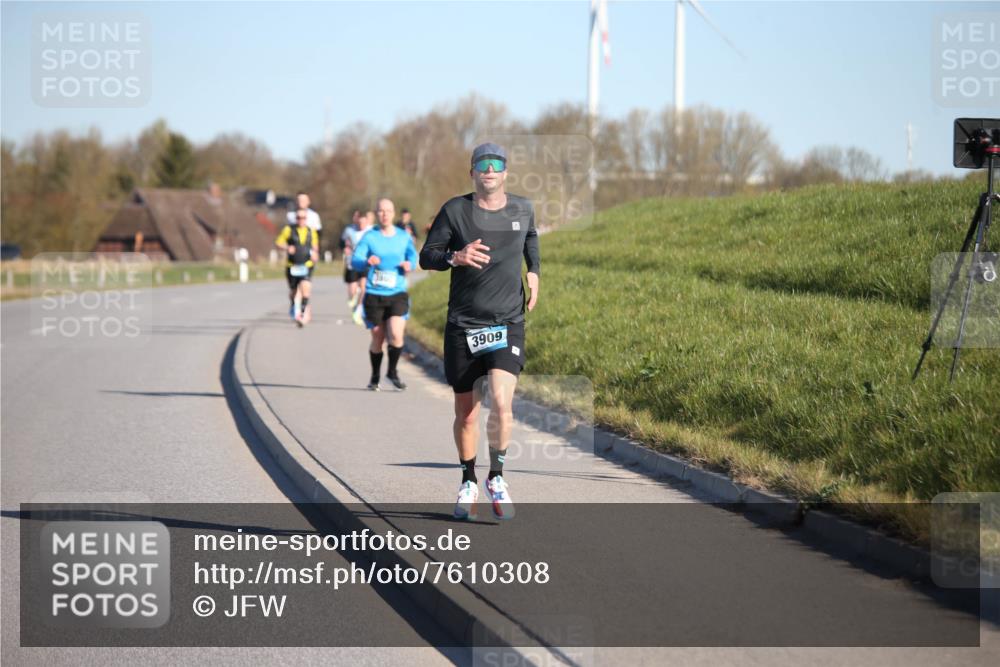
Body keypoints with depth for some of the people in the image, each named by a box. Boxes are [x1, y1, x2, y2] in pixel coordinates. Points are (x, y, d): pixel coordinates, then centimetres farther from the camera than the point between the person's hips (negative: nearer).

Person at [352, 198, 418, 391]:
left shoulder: (404, 237, 7)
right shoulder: (369, 237, 0)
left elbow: (413, 256, 13)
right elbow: (355, 260, -9)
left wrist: (409, 264, -11)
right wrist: (367, 262, -32)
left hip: (397, 294, 1)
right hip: (374, 295, -1)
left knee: (396, 335, -17)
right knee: (377, 339, 5)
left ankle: (393, 372, 5)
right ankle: (375, 377, 26)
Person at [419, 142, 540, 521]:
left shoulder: (522, 209, 6)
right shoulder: (455, 210, -2)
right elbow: (426, 256, -2)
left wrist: (533, 272, 16)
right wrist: (455, 257, -21)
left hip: (508, 323, 0)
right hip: (462, 325, 0)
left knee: (501, 402, -19)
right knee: (466, 414, 6)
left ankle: (496, 477, 0)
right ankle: (468, 483, 27)